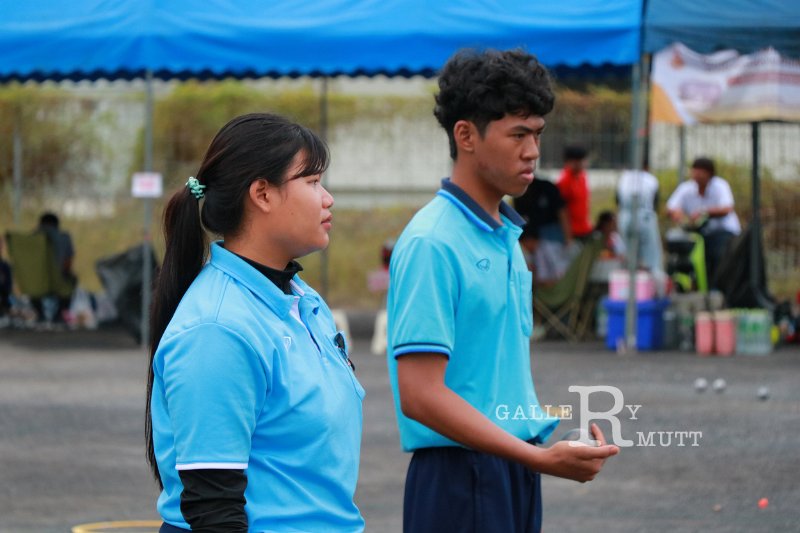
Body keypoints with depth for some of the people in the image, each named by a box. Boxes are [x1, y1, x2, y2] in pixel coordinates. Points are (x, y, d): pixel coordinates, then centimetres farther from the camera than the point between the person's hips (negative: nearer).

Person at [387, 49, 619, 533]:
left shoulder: (506, 237, 12)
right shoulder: (432, 243, -15)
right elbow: (420, 395, -20)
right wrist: (541, 457, -22)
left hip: (517, 472, 8)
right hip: (460, 476, -8)